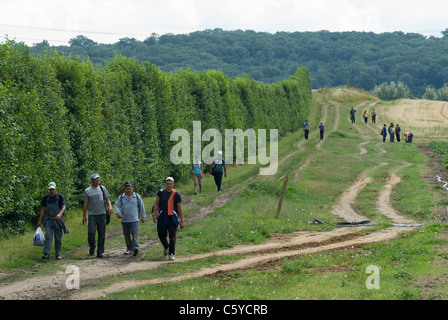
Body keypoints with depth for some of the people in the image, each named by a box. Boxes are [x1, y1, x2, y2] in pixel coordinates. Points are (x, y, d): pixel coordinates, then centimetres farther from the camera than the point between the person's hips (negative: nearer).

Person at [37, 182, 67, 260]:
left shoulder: (60, 197, 2)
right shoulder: (45, 198, 7)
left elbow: (63, 207, -6)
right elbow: (42, 209, 9)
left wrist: (60, 214, -27)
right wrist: (40, 220, 4)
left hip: (57, 220, 0)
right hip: (48, 220, 0)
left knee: (58, 238, 3)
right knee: (48, 236, -14)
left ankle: (58, 254, 16)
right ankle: (46, 254, -19)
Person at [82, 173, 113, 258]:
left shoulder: (102, 188, 11)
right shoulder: (87, 191, 6)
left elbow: (107, 199, 11)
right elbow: (85, 204, 6)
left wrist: (110, 206, -10)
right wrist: (84, 216, 2)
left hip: (102, 214, 2)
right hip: (92, 215, -2)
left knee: (102, 234, 0)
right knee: (91, 233, -10)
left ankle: (100, 252, 5)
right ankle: (92, 248, 14)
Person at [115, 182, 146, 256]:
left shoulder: (137, 197, 5)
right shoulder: (121, 197, 9)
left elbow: (141, 207, 9)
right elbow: (117, 205, 3)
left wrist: (143, 217, 10)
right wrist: (118, 213, -17)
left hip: (134, 220, -3)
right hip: (124, 220, 3)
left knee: (134, 234, -16)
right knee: (127, 235, 8)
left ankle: (135, 247, -25)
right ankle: (129, 249, 18)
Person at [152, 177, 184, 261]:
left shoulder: (176, 195, 0)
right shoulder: (161, 192, 7)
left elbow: (179, 208, 2)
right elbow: (156, 204, 10)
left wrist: (181, 221, 2)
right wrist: (154, 214, -3)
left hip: (172, 217, -2)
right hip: (162, 217, 3)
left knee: (172, 236, -6)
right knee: (161, 235, 5)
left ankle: (171, 253, 5)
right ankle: (166, 247, 35)